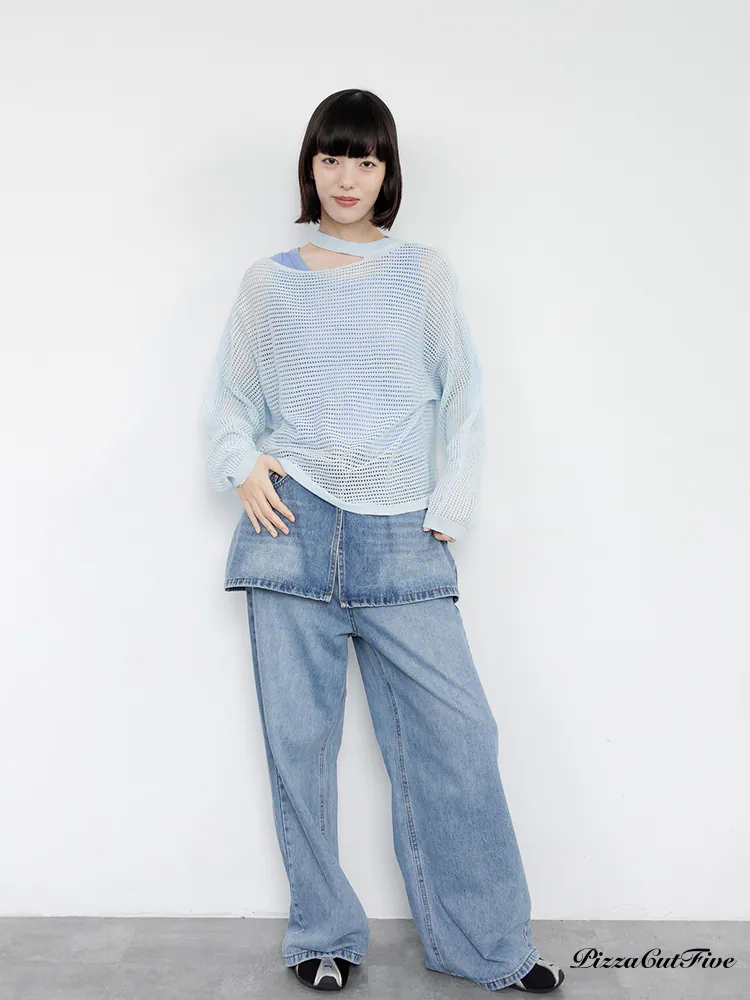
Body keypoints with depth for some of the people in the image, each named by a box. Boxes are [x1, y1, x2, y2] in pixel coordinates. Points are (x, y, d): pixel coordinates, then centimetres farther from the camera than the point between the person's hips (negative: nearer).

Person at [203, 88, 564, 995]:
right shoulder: (269, 282, 11)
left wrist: (451, 509, 0)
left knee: (455, 733, -4)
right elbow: (228, 399, 17)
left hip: (402, 541, 0)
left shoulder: (426, 274, 11)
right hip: (294, 527, 1)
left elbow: (463, 396, 10)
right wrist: (242, 463, -3)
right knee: (300, 740, 3)